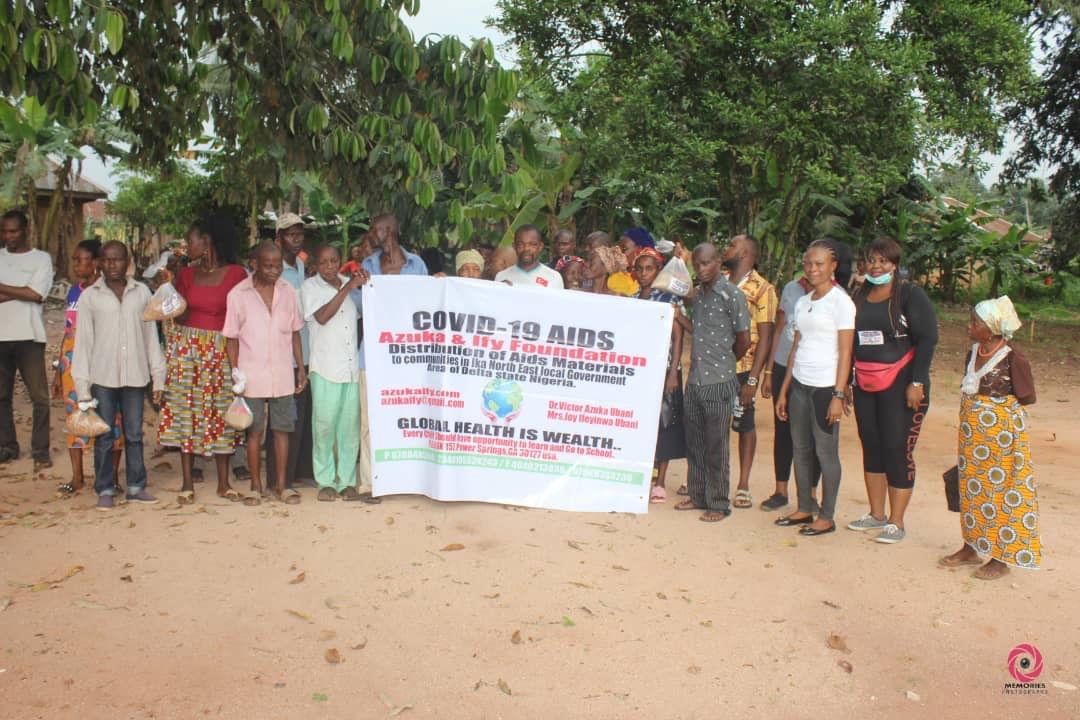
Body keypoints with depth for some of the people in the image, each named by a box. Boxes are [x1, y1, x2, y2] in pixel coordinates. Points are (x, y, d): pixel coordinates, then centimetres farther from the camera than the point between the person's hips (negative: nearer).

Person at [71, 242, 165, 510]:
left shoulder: (142, 292, 4)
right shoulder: (90, 296, 0)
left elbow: (151, 336, 6)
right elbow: (83, 342, 1)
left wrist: (158, 377, 3)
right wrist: (82, 386, -3)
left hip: (135, 376, 1)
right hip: (103, 377, -1)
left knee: (134, 434, 9)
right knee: (104, 436, 5)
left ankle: (136, 487, 18)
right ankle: (105, 490, 16)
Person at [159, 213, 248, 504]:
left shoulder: (236, 274, -4)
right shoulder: (186, 274, 8)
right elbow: (179, 316, 10)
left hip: (222, 351, -3)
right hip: (186, 349, 3)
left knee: (221, 414, 3)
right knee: (186, 412, 3)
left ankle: (223, 483, 13)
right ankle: (187, 483, 11)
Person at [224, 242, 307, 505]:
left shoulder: (288, 291, 4)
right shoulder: (238, 294, -4)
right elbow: (232, 338, 0)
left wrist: (301, 368, 7)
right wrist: (235, 373, -6)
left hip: (283, 376, 2)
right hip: (252, 377, -2)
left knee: (282, 429, 7)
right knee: (254, 431, 6)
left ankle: (281, 484, 17)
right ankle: (256, 485, 18)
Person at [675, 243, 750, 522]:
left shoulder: (731, 295, -9)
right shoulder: (697, 294, 11)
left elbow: (744, 339, -5)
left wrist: (723, 363, 5)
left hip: (719, 383, -7)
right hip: (695, 380, 7)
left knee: (716, 446, 2)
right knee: (694, 443, 14)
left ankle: (719, 504, 13)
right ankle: (698, 495, 27)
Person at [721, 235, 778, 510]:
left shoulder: (762, 288, -5)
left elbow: (765, 337, -9)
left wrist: (753, 379, -14)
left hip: (742, 368, -5)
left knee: (745, 424, 5)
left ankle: (743, 485, 15)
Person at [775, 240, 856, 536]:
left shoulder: (840, 301, -7)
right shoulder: (802, 302, 12)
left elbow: (845, 352, -11)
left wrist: (838, 395, -16)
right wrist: (784, 390, 13)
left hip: (825, 387, -6)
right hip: (799, 384, 7)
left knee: (825, 451, 1)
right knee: (800, 449, 11)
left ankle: (827, 517, 12)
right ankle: (804, 508, 24)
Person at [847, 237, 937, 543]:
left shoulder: (911, 295, -6)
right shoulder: (860, 296, 11)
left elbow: (927, 338, -10)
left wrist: (917, 383, -15)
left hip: (900, 384, -6)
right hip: (864, 385, 6)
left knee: (898, 451, -3)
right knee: (871, 448, 11)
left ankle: (896, 523, 7)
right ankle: (876, 515, 24)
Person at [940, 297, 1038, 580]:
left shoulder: (1013, 359, -17)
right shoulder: (974, 352, 4)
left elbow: (1027, 398, -9)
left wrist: (994, 407, -7)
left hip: (1002, 432, -7)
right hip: (972, 434, 7)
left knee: (1002, 490, 3)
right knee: (972, 487, 15)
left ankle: (1001, 558, 15)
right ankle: (972, 547, 29)